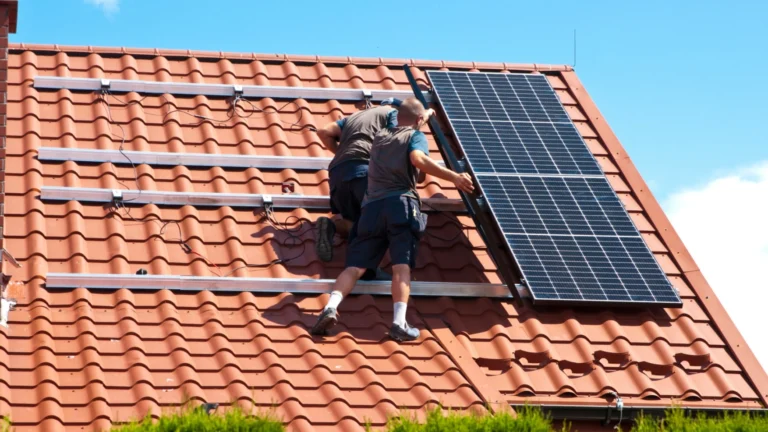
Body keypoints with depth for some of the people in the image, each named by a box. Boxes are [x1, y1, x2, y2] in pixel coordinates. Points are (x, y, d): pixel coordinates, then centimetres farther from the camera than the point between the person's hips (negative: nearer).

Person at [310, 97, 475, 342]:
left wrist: (426, 114, 70)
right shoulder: (416, 136, 11)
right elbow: (418, 159, -12)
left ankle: (331, 306, -26)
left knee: (355, 266, -2)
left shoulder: (380, 136, 29)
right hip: (401, 204, -4)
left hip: (371, 207, 4)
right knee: (401, 266, -13)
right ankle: (399, 322, -28)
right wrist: (453, 177, -15)